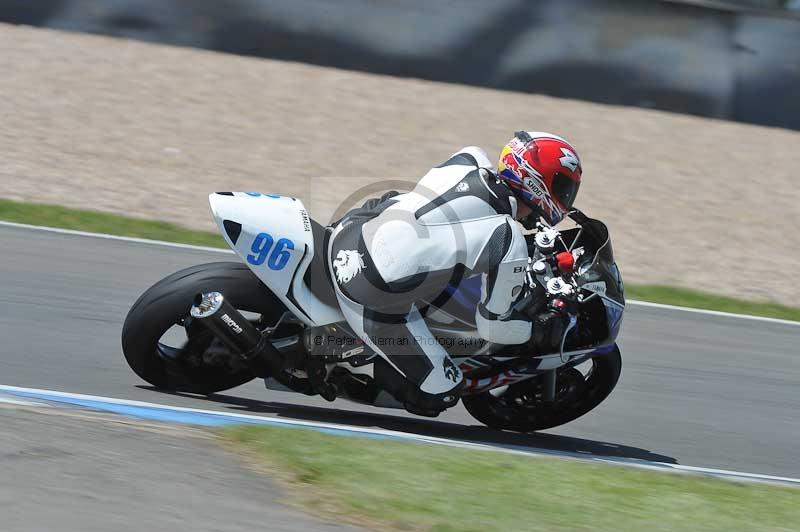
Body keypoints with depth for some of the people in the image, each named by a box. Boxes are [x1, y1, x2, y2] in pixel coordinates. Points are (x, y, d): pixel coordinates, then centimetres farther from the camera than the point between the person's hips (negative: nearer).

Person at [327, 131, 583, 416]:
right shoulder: (508, 242, -13)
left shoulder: (471, 159, 3)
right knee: (443, 393, 5)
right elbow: (493, 325, -1)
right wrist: (541, 328, 16)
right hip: (374, 294, -6)